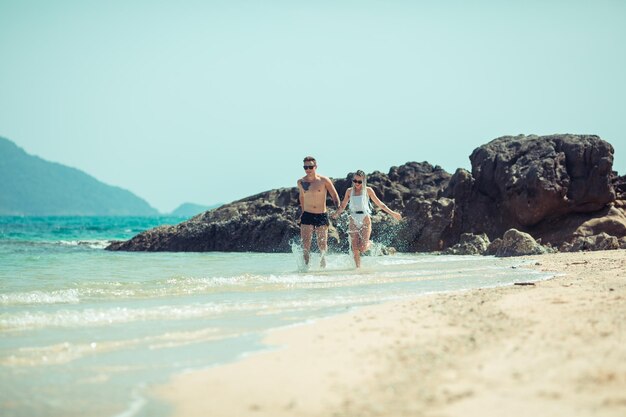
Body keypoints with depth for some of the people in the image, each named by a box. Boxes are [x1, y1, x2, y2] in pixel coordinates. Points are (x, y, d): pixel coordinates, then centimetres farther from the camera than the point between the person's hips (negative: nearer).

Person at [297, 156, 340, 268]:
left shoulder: (324, 180, -5)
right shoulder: (301, 182, 4)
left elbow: (334, 196, 1)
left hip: (322, 216, -1)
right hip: (307, 216, 2)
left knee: (322, 244, 4)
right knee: (305, 244, -10)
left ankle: (323, 267, 26)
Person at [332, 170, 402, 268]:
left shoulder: (368, 190, 0)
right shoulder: (349, 191, 6)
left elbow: (379, 203, 7)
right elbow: (343, 206, 13)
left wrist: (392, 213, 5)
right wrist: (336, 214, -4)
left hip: (365, 221, -2)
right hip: (353, 221, 2)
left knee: (363, 248, -11)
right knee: (355, 249, -3)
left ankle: (370, 244, 22)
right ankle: (358, 267, 9)